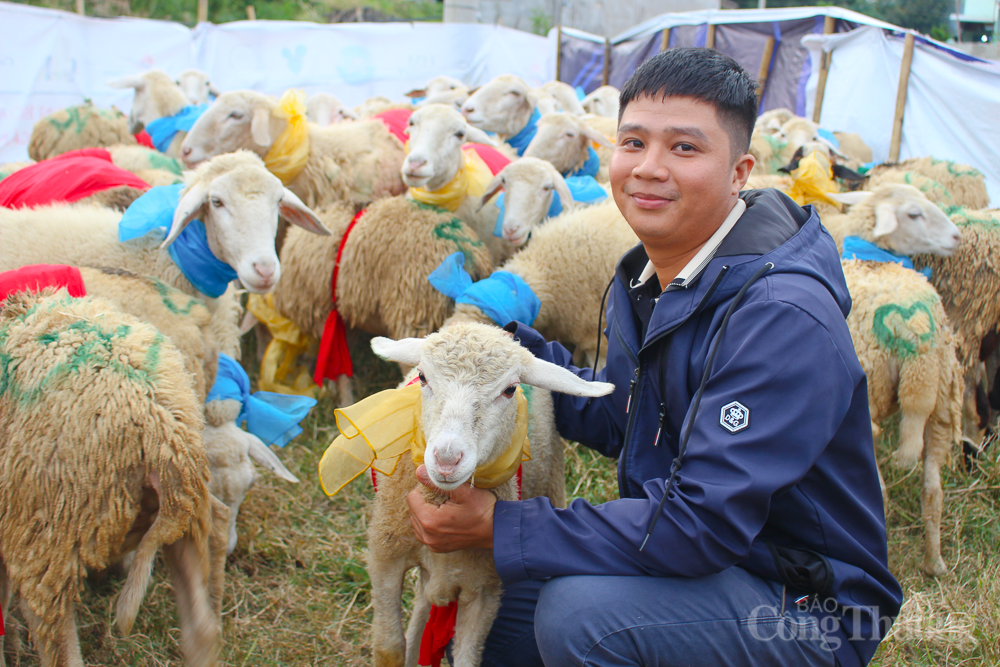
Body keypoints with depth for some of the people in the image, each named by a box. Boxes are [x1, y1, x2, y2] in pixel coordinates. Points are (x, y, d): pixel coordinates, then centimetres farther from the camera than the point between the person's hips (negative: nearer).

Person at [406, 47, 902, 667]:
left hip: (807, 613, -8)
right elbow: (614, 420, 15)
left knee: (578, 611, -30)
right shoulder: (645, 279, 3)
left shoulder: (784, 318, -27)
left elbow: (703, 524, -31)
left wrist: (499, 526, -28)